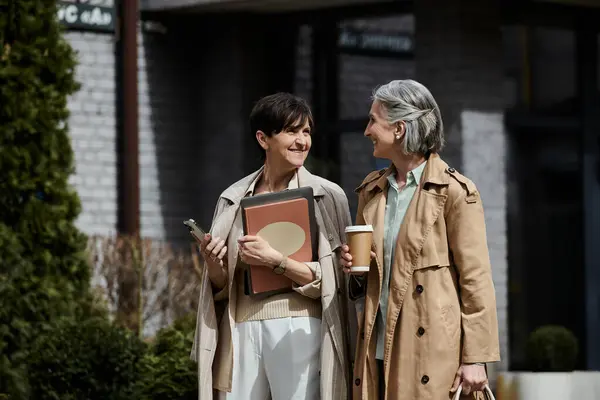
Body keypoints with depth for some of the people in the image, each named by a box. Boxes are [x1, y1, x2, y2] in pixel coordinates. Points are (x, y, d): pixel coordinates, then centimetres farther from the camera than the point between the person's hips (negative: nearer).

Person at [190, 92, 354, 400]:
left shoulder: (328, 196, 0)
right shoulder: (234, 199, 10)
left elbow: (329, 282, -4)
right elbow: (222, 287, 14)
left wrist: (275, 261, -16)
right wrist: (213, 265, -7)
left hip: (298, 330, -3)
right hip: (241, 331, 3)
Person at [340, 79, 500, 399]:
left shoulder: (453, 191, -5)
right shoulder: (371, 191, 15)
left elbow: (475, 279, -6)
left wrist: (476, 358, -11)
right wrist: (355, 269, 4)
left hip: (430, 350, -6)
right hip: (378, 347, 6)